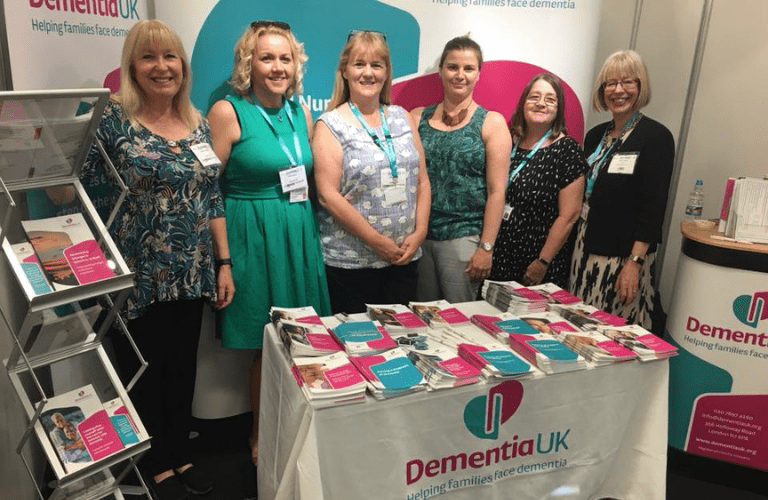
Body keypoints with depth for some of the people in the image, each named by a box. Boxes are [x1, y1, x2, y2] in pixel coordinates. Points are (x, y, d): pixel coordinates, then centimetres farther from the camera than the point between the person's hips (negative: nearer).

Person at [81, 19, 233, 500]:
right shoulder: (112, 119, -8)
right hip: (139, 276, -4)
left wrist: (224, 264, 6)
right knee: (145, 369, 10)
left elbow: (213, 199, 8)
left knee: (184, 366, 16)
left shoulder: (198, 123, 6)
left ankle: (181, 452, 35)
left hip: (191, 274, 4)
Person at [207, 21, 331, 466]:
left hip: (300, 235, 5)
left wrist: (306, 226, 15)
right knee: (266, 346, 5)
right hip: (253, 237, -5)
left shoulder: (302, 114, 9)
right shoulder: (228, 112, -9)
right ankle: (262, 436, 27)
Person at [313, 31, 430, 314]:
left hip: (404, 257, 4)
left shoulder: (402, 118, 10)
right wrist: (378, 241, -14)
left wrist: (419, 232, -4)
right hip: (349, 263, -4)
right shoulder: (330, 125, -4)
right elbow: (328, 195, -12)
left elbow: (422, 181, 10)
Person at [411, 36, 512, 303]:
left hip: (464, 238, -3)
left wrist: (486, 247, -9)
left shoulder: (491, 123, 0)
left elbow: (496, 191, -4)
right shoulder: (418, 117, 8)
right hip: (418, 236, 3)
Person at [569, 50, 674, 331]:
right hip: (585, 250, 6)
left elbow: (653, 207, -13)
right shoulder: (596, 135, 11)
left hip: (622, 255, -6)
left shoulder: (655, 137, -8)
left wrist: (635, 262, -18)